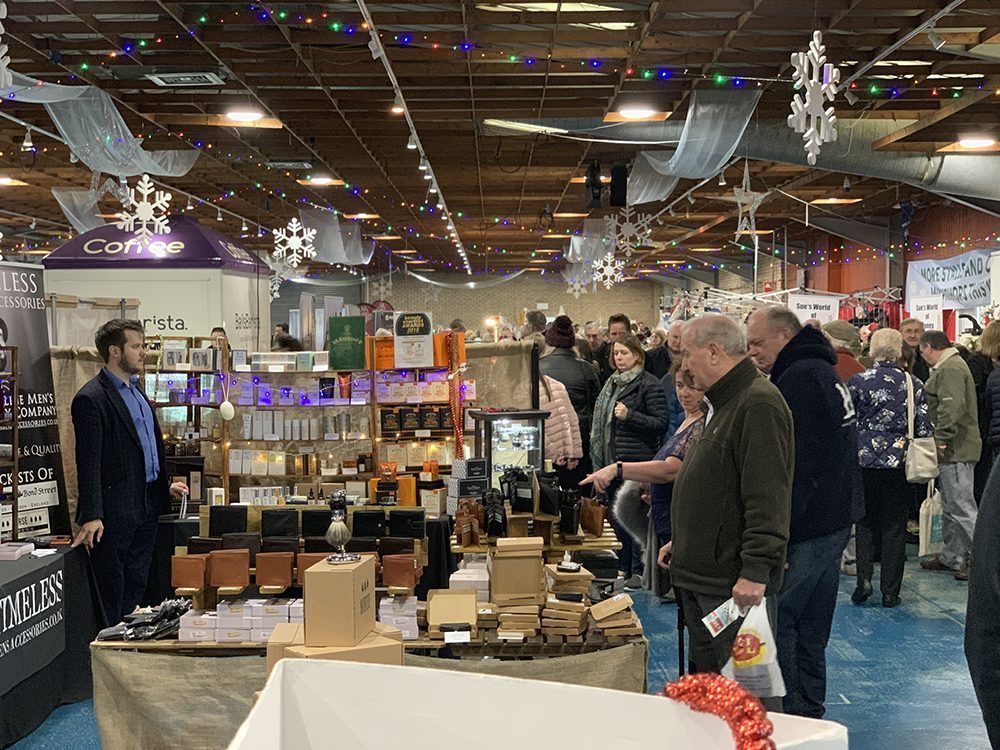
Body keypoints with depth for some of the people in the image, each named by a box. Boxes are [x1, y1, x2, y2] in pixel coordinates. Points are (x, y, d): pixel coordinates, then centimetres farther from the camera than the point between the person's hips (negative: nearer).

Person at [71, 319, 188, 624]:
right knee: (112, 592, 2)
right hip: (115, 510, -9)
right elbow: (88, 462, -19)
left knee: (136, 587, 16)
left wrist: (164, 485, 21)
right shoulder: (91, 399, -14)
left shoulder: (135, 390, 15)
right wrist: (91, 516, -24)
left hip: (147, 506, 9)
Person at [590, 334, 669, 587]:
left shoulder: (649, 384, -9)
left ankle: (639, 571, 7)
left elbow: (661, 422, -13)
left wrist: (629, 415, -20)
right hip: (612, 459, 8)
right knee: (616, 516, 13)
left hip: (637, 459, -8)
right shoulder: (612, 383, 15)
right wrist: (600, 453, 18)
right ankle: (622, 567, 24)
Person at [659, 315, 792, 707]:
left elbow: (767, 496, -23)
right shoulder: (723, 403, 18)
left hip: (736, 581, -10)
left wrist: (756, 570, -26)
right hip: (702, 573, 11)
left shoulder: (759, 403, -16)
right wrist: (683, 542, 25)